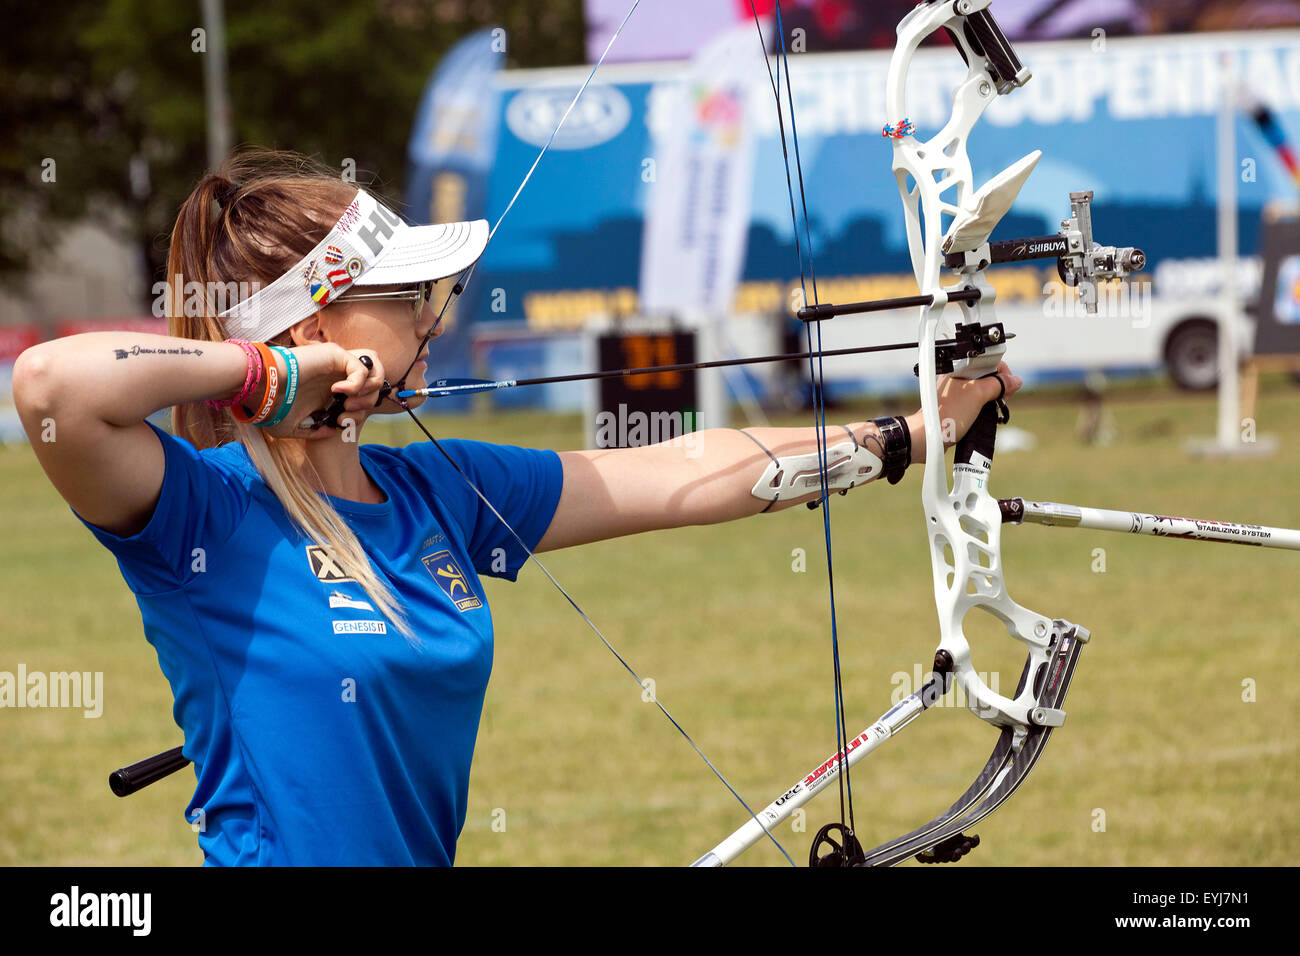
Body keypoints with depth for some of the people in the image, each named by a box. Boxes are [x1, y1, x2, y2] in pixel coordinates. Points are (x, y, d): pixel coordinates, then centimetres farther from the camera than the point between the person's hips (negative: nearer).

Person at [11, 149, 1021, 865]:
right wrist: (268, 373, -21)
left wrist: (909, 436, 13)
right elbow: (52, 385, -33)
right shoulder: (207, 513, -15)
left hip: (427, 852, 8)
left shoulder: (440, 491, 6)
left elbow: (682, 479, 11)